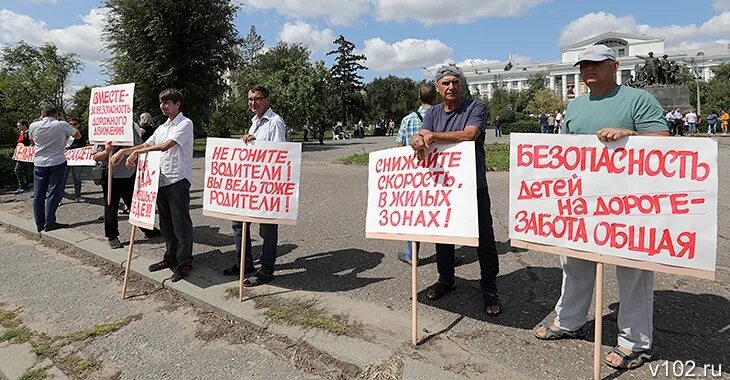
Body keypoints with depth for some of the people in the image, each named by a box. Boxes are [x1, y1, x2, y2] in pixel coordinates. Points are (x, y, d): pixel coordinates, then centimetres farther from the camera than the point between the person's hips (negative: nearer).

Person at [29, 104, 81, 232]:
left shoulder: (33, 126, -1)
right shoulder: (62, 125, -9)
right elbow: (78, 135, 6)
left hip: (39, 164, 3)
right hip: (57, 163, -3)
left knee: (38, 194, 9)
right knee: (53, 193, 1)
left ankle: (39, 224, 14)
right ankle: (49, 223, 2)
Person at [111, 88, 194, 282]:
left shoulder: (185, 124, -7)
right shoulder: (162, 128, 20)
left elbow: (165, 146, -18)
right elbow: (145, 145, 23)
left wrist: (136, 152, -13)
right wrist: (124, 151, 7)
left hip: (178, 179, -9)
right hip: (162, 179, 9)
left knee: (181, 223, -5)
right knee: (166, 222, 14)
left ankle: (184, 263, 3)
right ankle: (170, 258, 26)